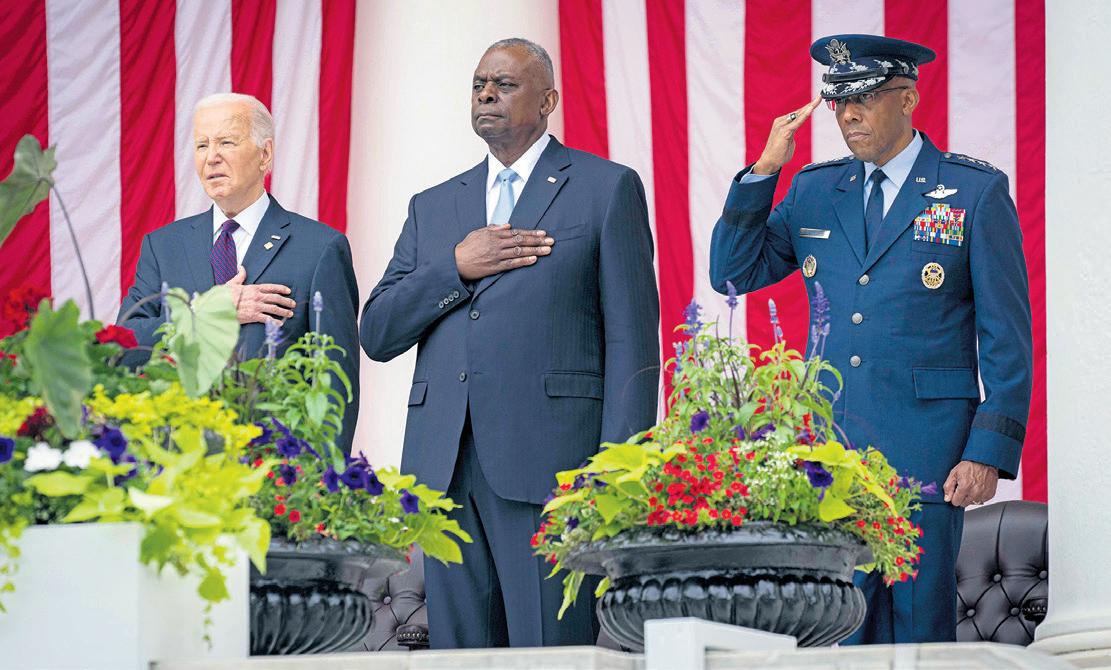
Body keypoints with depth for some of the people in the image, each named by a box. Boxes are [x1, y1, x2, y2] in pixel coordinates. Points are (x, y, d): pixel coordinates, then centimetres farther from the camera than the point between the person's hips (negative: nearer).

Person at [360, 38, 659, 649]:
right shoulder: (432, 208, 21)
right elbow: (376, 334, 13)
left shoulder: (607, 188, 6)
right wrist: (456, 269, -3)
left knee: (551, 651, -8)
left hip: (549, 463, -5)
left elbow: (632, 339, 0)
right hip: (444, 466, 5)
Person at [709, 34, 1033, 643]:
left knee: (919, 624, -1)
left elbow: (1007, 336, -1)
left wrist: (989, 452, -9)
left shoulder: (976, 192, -1)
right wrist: (763, 171, -3)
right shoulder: (813, 192, 12)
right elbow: (732, 274, 9)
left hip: (925, 448, -4)